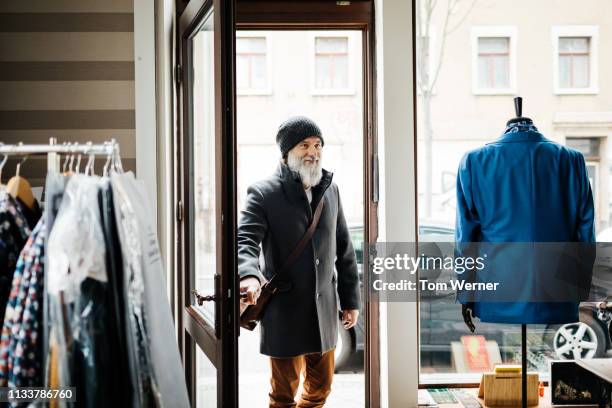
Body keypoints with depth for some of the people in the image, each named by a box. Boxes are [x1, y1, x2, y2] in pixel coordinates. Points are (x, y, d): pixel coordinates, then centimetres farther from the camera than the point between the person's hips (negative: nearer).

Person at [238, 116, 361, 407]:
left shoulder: (330, 190, 7)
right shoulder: (264, 193, -10)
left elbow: (344, 249, 12)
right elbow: (244, 241, -21)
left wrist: (350, 299, 12)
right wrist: (249, 275, -43)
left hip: (323, 307, 5)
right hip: (284, 308, -5)